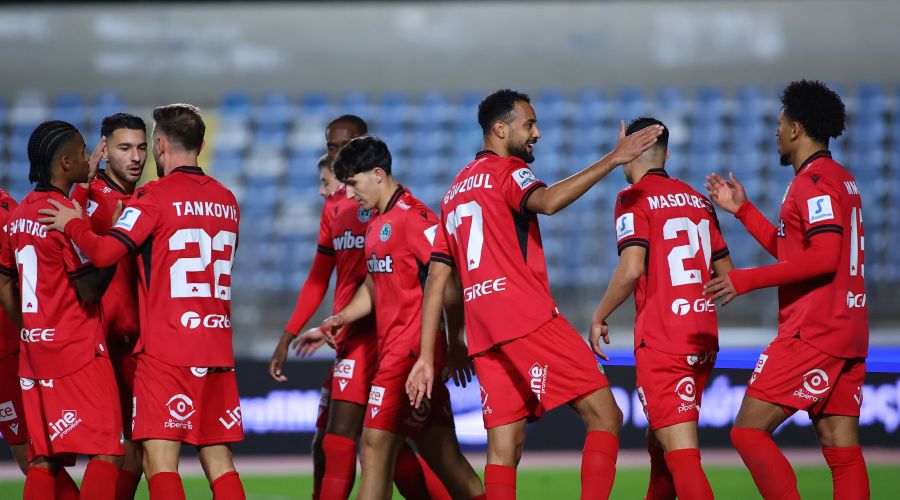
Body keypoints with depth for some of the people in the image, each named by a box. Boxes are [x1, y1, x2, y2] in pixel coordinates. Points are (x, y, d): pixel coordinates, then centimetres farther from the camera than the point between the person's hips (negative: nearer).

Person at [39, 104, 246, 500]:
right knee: (217, 458, 10)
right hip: (218, 346, 7)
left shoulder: (156, 196, -7)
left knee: (159, 461, -9)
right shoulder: (226, 200, 12)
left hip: (166, 349, -6)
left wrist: (73, 225, 3)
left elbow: (105, 252, -17)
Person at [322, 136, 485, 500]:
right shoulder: (376, 222, 17)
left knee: (376, 445, -12)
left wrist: (455, 341, -18)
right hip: (391, 347, 9)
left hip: (412, 350, -9)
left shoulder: (412, 216, -12)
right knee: (441, 455, 8)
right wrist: (342, 318, 8)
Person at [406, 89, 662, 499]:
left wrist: (426, 358, 18)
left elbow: (436, 280, 20)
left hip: (482, 333, 8)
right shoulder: (506, 171, 2)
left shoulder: (455, 191, 24)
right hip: (527, 319, -8)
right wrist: (612, 161, -29)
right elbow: (547, 202, -23)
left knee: (504, 450, 4)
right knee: (604, 416, -8)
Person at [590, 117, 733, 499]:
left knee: (681, 453, -13)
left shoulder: (634, 198, -5)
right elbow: (725, 273, 17)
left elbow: (631, 269, -17)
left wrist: (599, 318, -4)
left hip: (661, 339, -7)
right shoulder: (698, 199, 13)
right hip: (703, 338, 7)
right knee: (659, 443, 20)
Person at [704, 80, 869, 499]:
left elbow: (824, 257, -22)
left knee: (749, 431, -7)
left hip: (811, 334, -10)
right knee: (841, 449, 4)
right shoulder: (842, 178, 19)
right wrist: (742, 210, 29)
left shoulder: (814, 180, -11)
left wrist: (746, 279, -18)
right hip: (847, 336, 10)